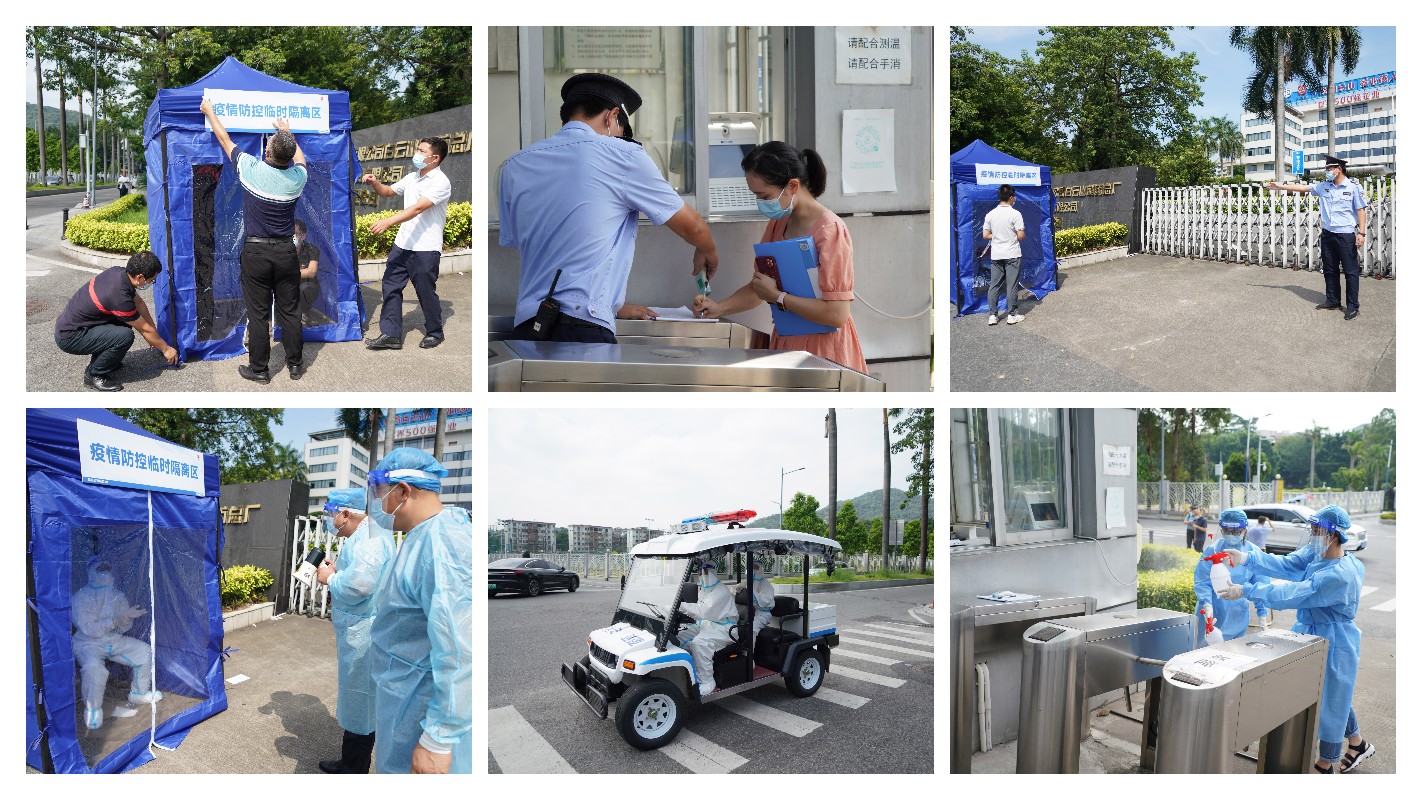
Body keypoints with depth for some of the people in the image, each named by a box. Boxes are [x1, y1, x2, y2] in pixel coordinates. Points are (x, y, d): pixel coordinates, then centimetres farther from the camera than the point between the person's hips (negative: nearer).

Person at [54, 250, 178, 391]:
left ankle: (100, 360, 19)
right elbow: (145, 330, -14)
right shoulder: (119, 296, -29)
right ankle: (94, 375, -5)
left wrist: (154, 335, 18)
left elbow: (139, 303, 13)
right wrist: (166, 349, 1)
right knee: (125, 336, -26)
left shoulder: (118, 272, -4)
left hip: (69, 322, 9)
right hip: (68, 338, -9)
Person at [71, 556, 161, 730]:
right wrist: (114, 621, -29)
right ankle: (93, 709, -12)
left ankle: (138, 693, 14)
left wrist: (128, 617, -21)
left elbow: (123, 628, 2)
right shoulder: (81, 597, -16)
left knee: (144, 651, -6)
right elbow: (88, 629, -22)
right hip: (89, 644, -6)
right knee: (93, 667, -36)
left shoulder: (118, 596, 2)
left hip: (115, 641, 6)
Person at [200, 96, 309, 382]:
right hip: (286, 252, 2)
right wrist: (287, 132, 35)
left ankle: (258, 369, 11)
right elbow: (299, 158, 20)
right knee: (290, 312, 8)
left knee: (258, 313, 4)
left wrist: (209, 111, 23)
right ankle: (295, 366, 15)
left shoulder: (251, 169, -12)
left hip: (255, 251, -2)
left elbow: (225, 140, 6)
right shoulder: (297, 177, -7)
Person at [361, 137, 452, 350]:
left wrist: (388, 222, -32)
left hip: (425, 248, -8)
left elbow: (418, 208, -25)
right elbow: (388, 191, 28)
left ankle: (435, 332, 22)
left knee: (426, 292, 2)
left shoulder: (440, 181, -14)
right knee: (390, 285, 4)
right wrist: (374, 183, 6)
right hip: (403, 243, 8)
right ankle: (391, 334, 9)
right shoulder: (412, 177, 12)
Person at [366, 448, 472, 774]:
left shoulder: (441, 542, -25)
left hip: (428, 709, -10)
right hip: (407, 699, 10)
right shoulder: (423, 537, 9)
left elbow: (458, 651, -30)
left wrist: (437, 740, -28)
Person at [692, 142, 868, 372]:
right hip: (785, 343, 7)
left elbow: (836, 314, -23)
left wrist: (777, 297, -18)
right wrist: (719, 308, 0)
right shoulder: (777, 225, 8)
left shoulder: (830, 230, -17)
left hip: (822, 349, -6)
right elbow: (758, 288, 17)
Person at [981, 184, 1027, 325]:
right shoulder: (1015, 214, -12)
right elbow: (1021, 235, -12)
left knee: (994, 285, 7)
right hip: (1012, 255, -4)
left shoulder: (990, 214, 1)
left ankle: (992, 315, 7)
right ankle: (1012, 315, 8)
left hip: (996, 255, 4)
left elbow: (985, 235, 3)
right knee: (1011, 285, 3)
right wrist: (1013, 236, 9)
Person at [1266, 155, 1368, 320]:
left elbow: (1361, 210, -7)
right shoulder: (1323, 186, 7)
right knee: (1329, 270, 14)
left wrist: (1361, 233, -13)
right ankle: (1332, 300, 26)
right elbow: (1302, 187, 12)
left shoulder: (1354, 187, -7)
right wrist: (1279, 186, 10)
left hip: (1346, 235, -6)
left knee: (1351, 271, -1)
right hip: (1328, 234, 6)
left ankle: (1352, 306, 3)